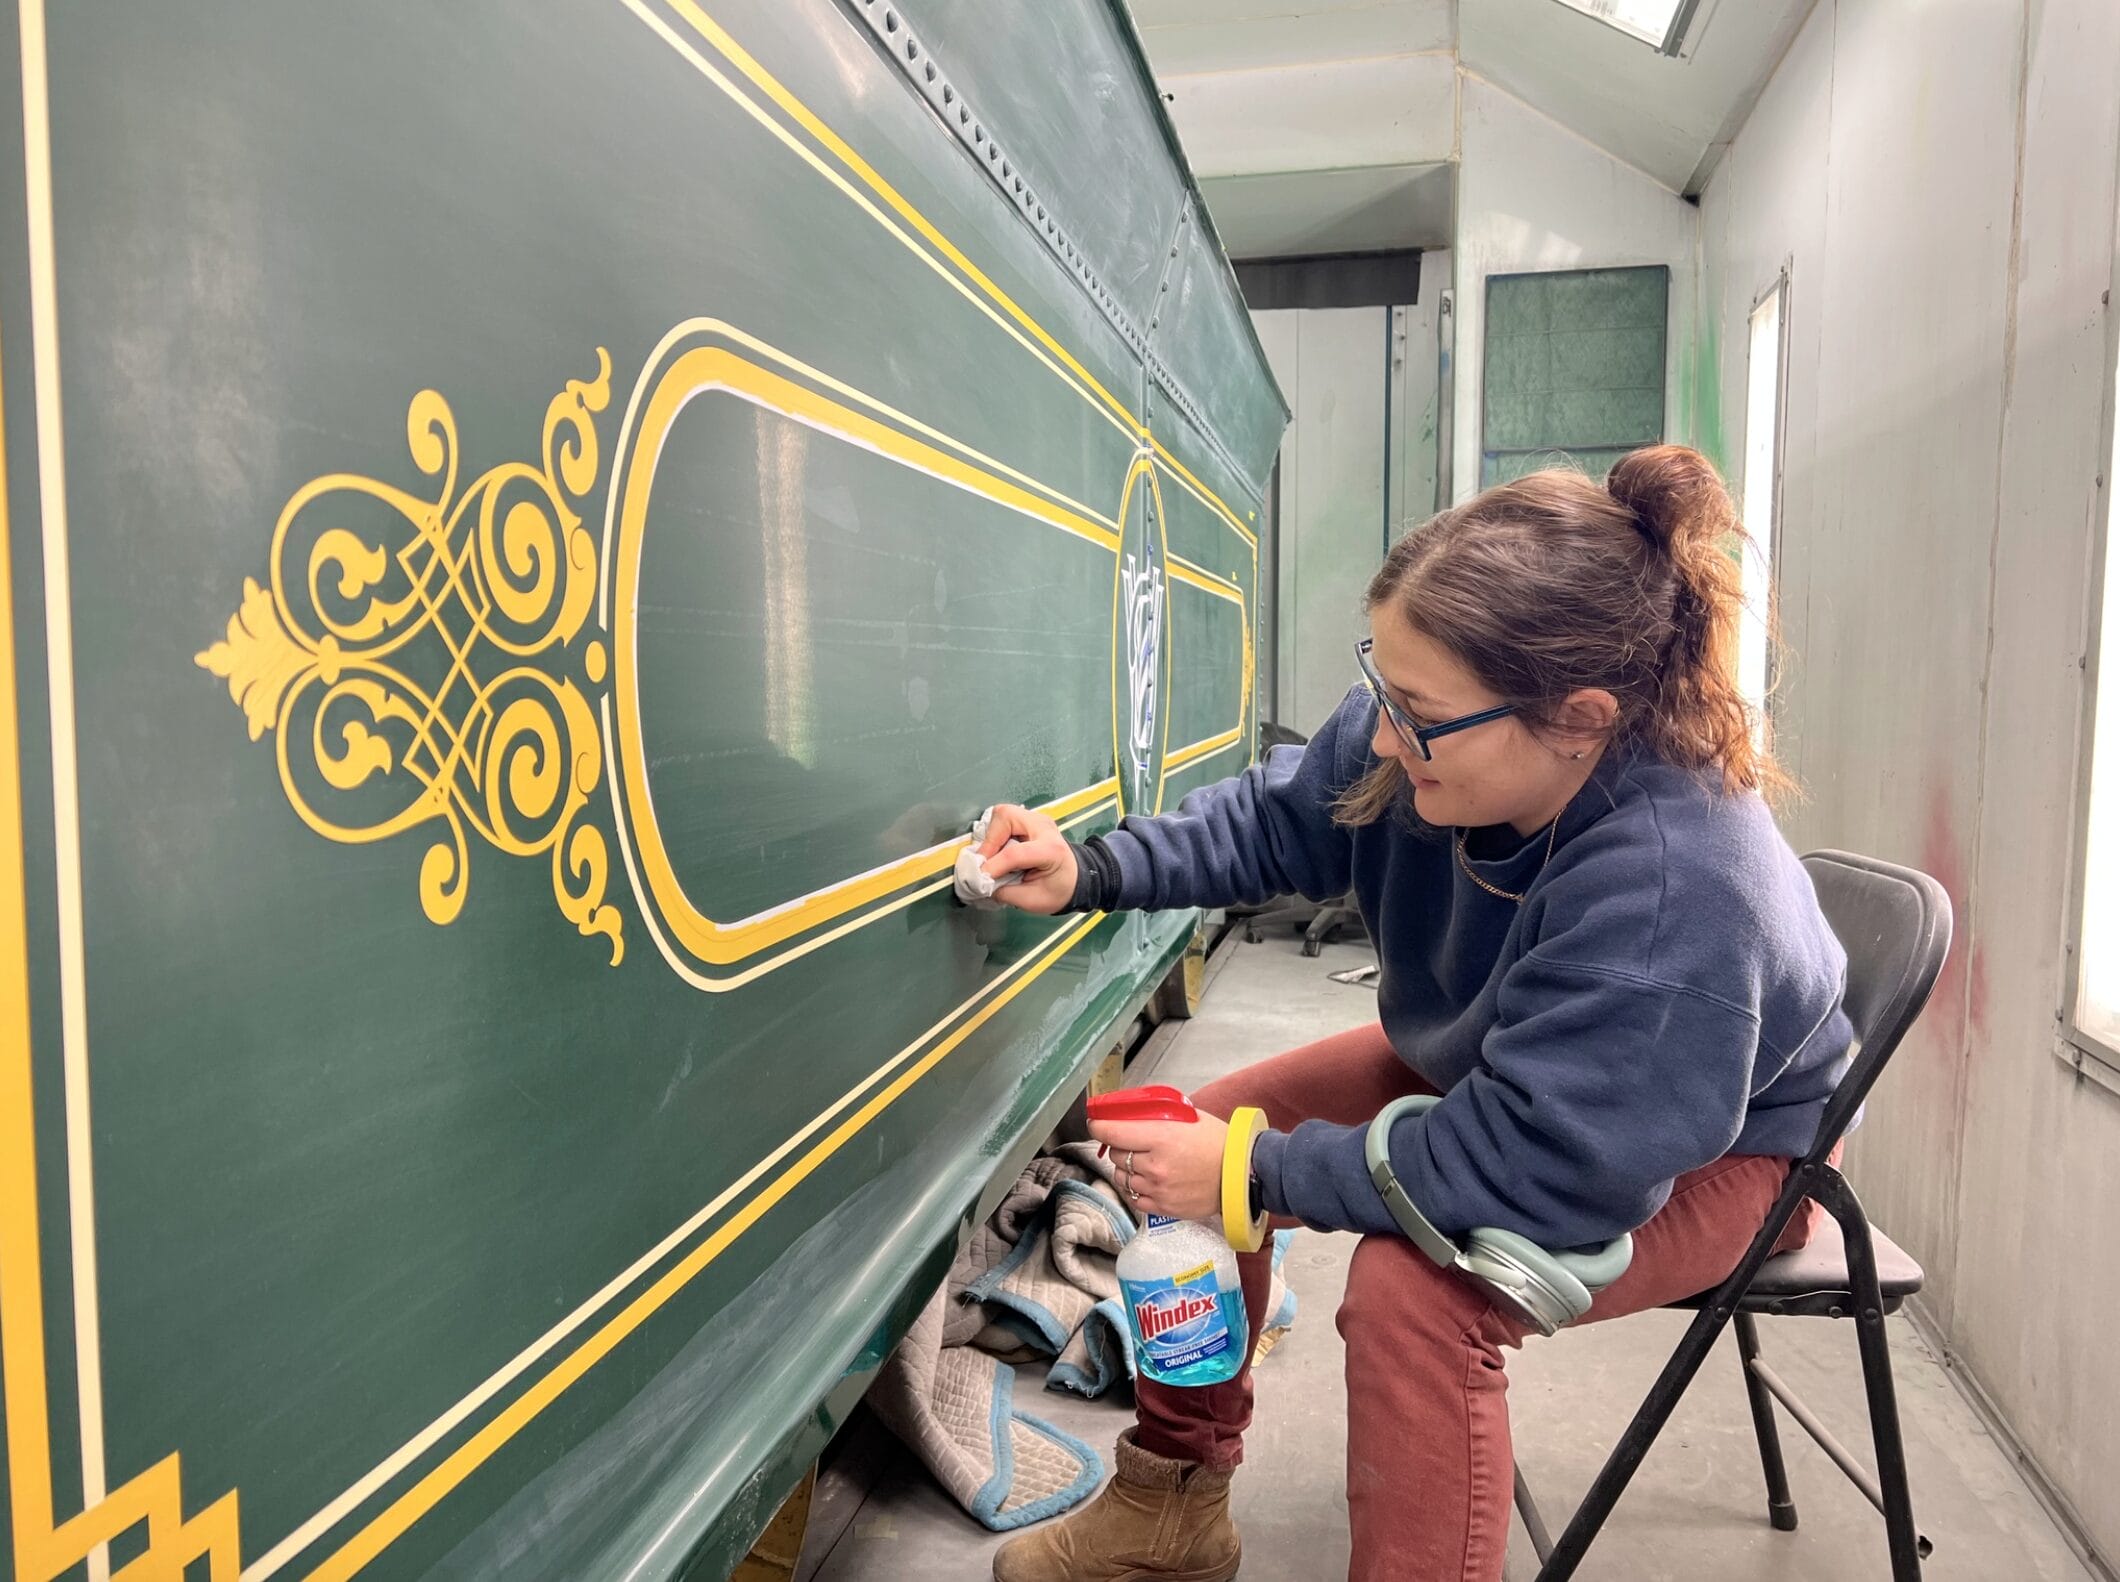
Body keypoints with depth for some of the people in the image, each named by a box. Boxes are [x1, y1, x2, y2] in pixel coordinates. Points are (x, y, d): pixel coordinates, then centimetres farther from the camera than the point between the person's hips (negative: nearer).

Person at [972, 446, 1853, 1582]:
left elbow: (1540, 1173, -37)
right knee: (1197, 1134, 0)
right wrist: (1092, 873, -16)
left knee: (1414, 1284, -34)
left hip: (1705, 1149, -7)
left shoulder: (1679, 893, -43)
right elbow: (1278, 819, -3)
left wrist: (1257, 1173, -31)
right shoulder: (1432, 733, -23)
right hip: (1488, 1065, 7)